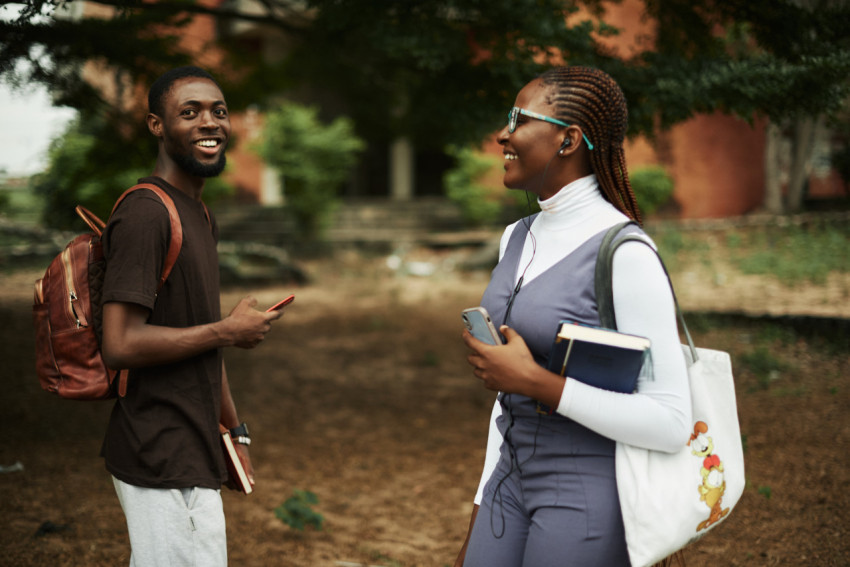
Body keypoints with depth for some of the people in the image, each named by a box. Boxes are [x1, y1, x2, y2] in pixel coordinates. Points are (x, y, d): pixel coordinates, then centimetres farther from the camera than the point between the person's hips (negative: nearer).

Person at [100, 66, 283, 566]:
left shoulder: (202, 217, 16)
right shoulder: (145, 214, -16)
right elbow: (121, 345, -24)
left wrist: (234, 430, 21)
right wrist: (230, 330, -14)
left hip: (190, 453, 9)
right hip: (162, 464, -9)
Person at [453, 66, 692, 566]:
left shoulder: (626, 254, -18)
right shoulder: (519, 239, 7)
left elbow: (672, 423, -20)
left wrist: (534, 380, -21)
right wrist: (481, 517, 16)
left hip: (591, 500, -7)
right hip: (516, 480, 7)